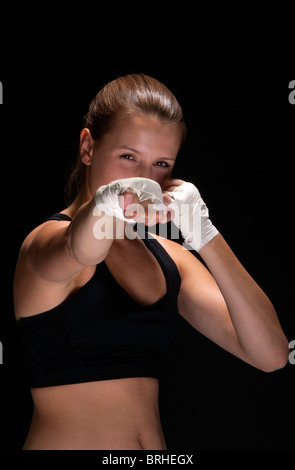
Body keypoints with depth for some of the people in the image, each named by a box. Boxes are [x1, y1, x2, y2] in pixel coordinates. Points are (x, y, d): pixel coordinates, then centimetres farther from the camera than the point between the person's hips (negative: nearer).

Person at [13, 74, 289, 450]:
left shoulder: (168, 258, 7)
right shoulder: (46, 240, -11)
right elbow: (79, 249, -37)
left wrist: (205, 236, -13)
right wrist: (109, 204, -57)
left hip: (156, 445, 6)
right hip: (63, 441, -6)